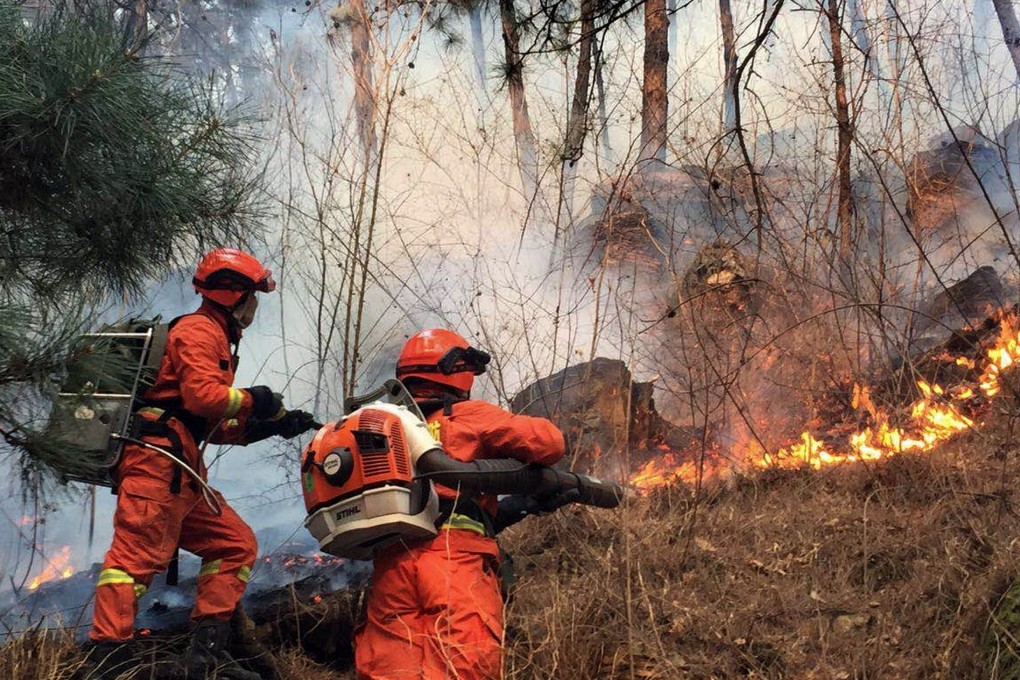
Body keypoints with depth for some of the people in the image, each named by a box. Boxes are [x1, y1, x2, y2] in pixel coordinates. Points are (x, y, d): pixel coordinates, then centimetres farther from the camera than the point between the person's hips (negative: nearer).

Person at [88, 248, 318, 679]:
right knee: (137, 552, -16)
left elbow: (214, 426, 27)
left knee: (235, 544, 11)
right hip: (158, 457, -10)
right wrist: (254, 401, -4)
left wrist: (273, 425, 20)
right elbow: (202, 396, -19)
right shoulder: (198, 330, -3)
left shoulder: (213, 337, 28)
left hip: (181, 472, 11)